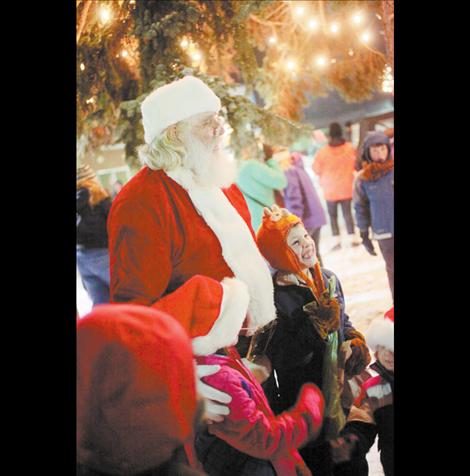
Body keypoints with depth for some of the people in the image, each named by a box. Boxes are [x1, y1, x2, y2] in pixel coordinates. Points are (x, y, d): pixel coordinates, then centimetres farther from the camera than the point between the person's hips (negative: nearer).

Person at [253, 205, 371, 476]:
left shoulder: (328, 279, 0)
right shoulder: (276, 298, -22)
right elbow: (279, 359, -23)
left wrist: (354, 344, -5)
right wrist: (319, 327, -30)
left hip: (338, 393, 6)